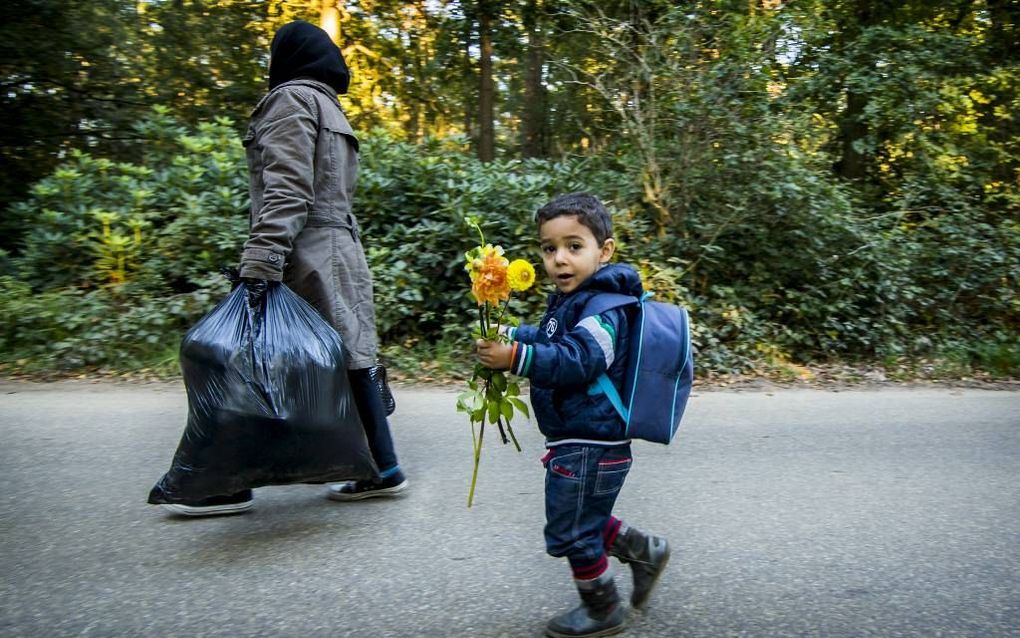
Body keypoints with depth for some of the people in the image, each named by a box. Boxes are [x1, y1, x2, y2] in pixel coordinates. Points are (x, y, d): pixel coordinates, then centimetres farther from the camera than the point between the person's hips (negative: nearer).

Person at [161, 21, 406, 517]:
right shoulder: (332, 110, 23)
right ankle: (381, 469, 13)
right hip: (340, 253, 9)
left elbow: (286, 190, -17)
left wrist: (259, 264, -23)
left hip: (304, 259, -9)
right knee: (348, 361, 8)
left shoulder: (292, 98, -4)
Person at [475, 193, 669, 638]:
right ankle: (645, 552, 39)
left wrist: (515, 357, -38)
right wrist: (507, 336, 5)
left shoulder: (602, 308, -21)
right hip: (580, 440, 10)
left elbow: (575, 361, -33)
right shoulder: (572, 300, 10)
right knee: (584, 520, 25)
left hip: (589, 446, -10)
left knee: (571, 531, 6)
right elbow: (547, 339, 22)